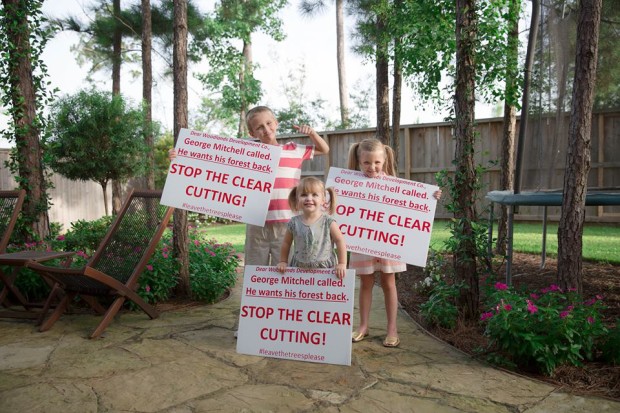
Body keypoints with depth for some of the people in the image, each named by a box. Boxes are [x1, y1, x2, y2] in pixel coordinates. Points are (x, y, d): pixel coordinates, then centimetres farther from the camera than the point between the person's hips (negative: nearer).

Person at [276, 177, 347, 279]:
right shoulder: (294, 223, -3)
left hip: (324, 267, -2)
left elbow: (340, 241, -6)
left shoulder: (328, 222, -10)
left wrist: (342, 264, -9)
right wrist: (283, 262, 10)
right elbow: (286, 243, 10)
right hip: (299, 268, 2)